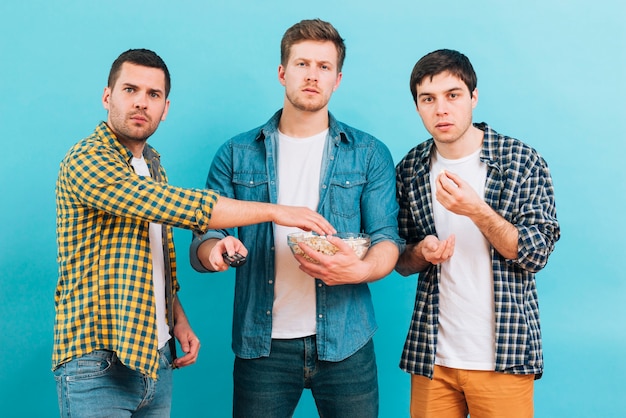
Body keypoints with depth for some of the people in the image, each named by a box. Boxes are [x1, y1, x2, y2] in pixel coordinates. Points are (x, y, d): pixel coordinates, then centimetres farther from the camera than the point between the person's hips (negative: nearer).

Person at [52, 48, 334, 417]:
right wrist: (274, 211, -21)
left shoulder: (151, 165, 14)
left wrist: (178, 316, 7)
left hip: (157, 356, 8)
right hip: (99, 362, -8)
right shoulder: (86, 161, -14)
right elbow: (180, 206, -24)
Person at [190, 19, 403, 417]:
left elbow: (387, 239, -1)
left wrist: (361, 269, -24)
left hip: (344, 342, 0)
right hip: (261, 344, 0)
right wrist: (216, 250, -21)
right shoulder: (237, 155, 4)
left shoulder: (369, 155, 3)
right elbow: (203, 240, 3)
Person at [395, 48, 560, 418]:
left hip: (503, 357, -2)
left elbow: (536, 255, -10)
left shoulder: (523, 161, -6)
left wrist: (477, 211, -24)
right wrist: (421, 252, -12)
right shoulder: (410, 169, 3)